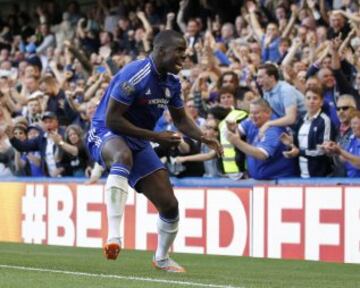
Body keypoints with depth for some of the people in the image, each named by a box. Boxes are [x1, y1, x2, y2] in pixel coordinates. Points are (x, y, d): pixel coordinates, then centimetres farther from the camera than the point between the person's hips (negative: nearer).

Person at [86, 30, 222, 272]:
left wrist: (204, 139, -2)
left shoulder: (172, 82, 2)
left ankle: (162, 258, 32)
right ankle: (114, 236, -53)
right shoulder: (135, 75, -23)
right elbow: (112, 119, -24)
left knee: (169, 205, 3)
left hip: (139, 142, 8)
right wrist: (156, 137, -24)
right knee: (124, 155, -45)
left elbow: (181, 119, 18)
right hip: (105, 135, -8)